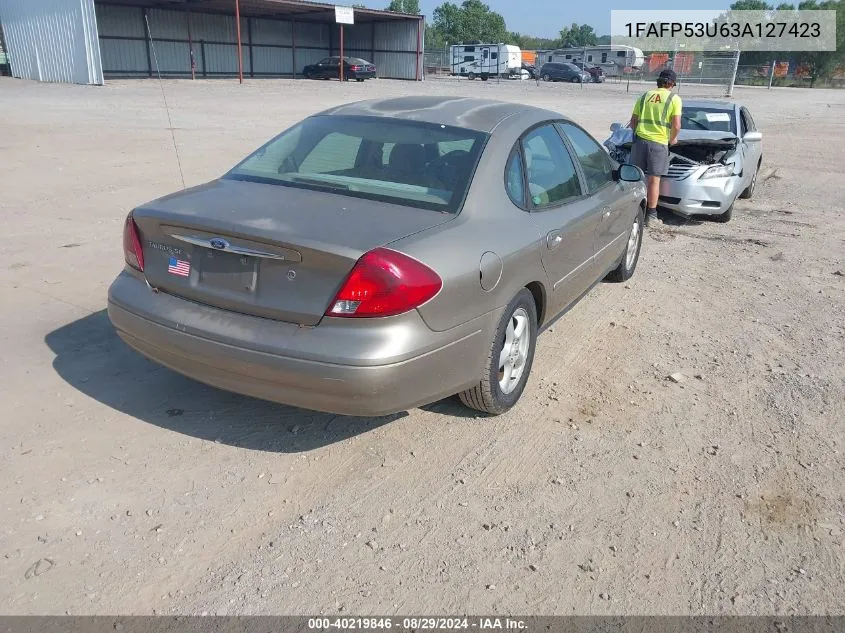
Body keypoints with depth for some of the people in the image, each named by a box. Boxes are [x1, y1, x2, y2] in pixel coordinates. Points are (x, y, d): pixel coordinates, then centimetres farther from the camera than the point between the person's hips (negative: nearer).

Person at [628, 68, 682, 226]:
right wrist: (672, 139, 15)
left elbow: (633, 122, 15)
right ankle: (651, 216, 6)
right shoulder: (674, 99, 2)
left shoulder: (645, 96, 15)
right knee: (654, 180, 3)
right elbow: (676, 126, -4)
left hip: (640, 140, 3)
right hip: (659, 142, -3)